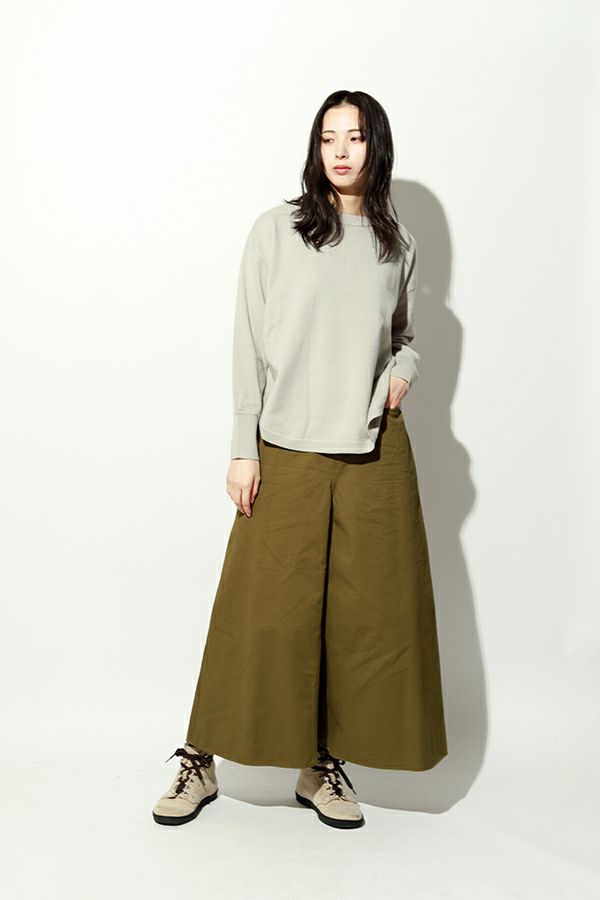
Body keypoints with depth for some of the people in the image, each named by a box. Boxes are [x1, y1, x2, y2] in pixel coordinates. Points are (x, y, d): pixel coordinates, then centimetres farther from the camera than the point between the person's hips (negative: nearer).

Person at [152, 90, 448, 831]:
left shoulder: (398, 245, 11)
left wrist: (402, 373, -1)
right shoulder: (276, 231, 2)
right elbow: (249, 345, 0)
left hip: (374, 451, 3)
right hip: (287, 450, -3)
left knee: (364, 610, 4)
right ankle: (201, 762, 15)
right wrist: (243, 449, -5)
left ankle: (324, 765, 20)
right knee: (263, 609, -1)